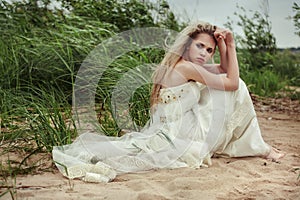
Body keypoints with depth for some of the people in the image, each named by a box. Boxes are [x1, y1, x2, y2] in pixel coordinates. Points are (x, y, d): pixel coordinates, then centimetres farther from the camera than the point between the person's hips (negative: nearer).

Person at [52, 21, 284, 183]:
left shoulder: (187, 66, 8)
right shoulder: (186, 68, -19)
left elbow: (226, 71, 19)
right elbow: (232, 83, -13)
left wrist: (227, 46, 5)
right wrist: (229, 46, -8)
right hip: (177, 139, -10)